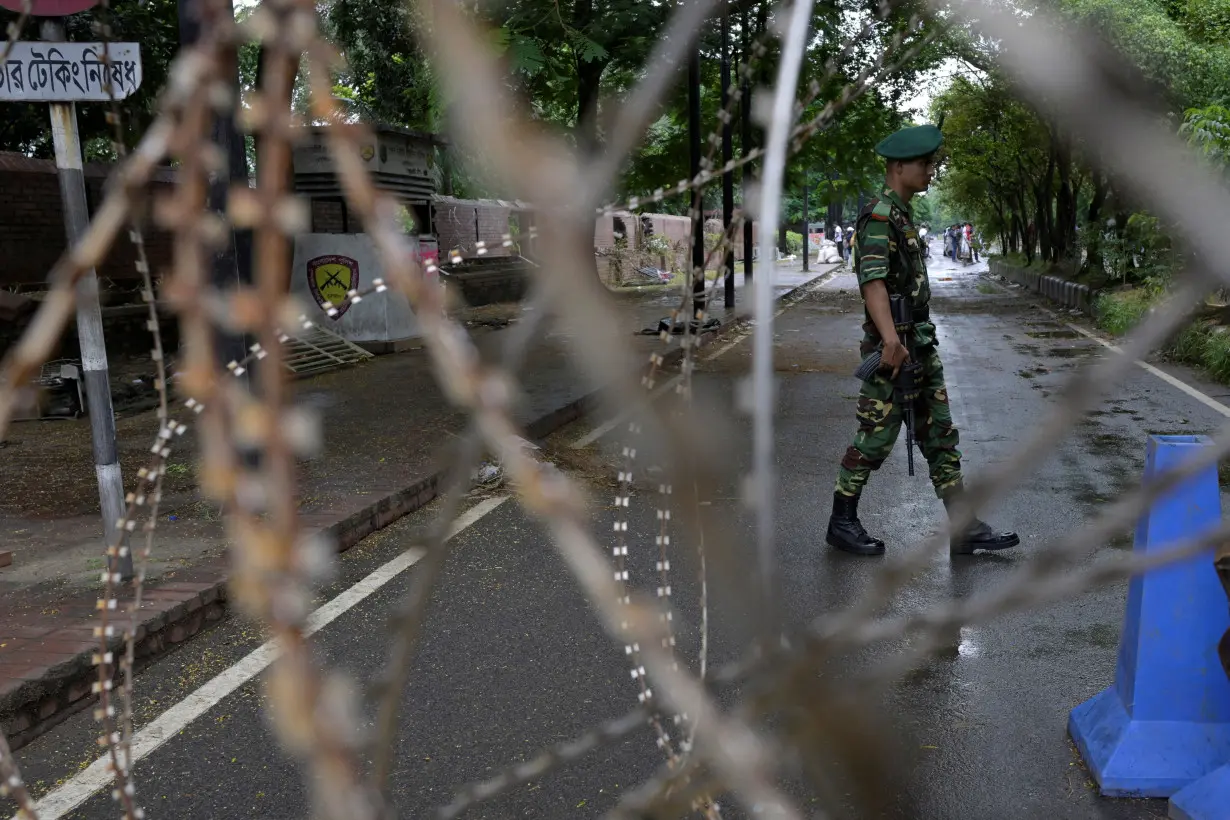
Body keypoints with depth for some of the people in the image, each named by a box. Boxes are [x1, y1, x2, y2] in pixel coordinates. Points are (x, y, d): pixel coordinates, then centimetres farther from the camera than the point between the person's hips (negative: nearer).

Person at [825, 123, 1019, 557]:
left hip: (921, 346, 10)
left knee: (941, 436, 8)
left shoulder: (903, 215, 18)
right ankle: (842, 522, 13)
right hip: (893, 349, -10)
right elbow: (873, 280, -27)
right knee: (875, 438, -1)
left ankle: (964, 529, 13)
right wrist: (890, 341, -38)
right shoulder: (879, 216, -14)